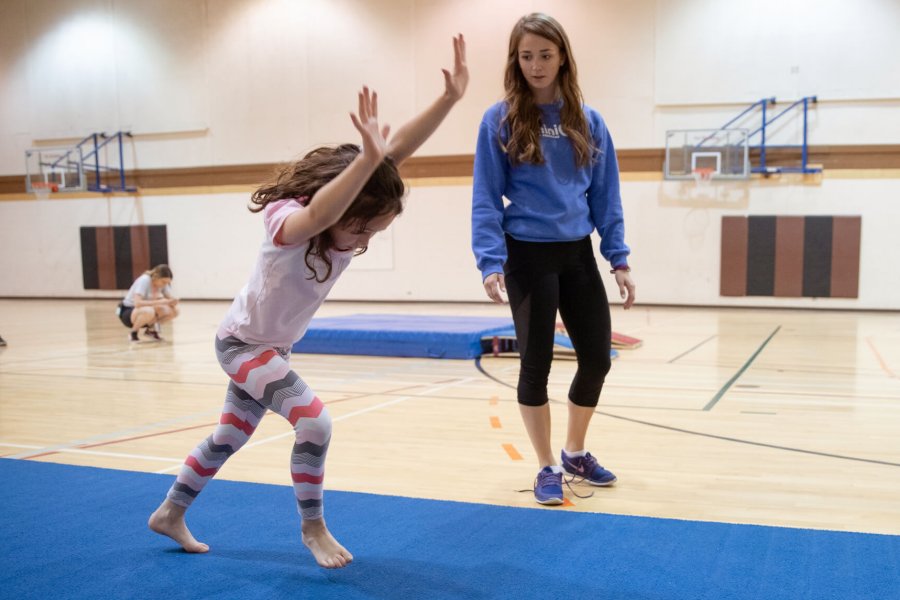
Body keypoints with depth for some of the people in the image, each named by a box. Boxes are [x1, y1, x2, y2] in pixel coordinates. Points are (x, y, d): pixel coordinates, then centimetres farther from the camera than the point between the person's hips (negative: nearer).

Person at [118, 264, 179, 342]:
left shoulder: (163, 283, -8)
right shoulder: (144, 280, -28)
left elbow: (170, 298, -7)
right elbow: (137, 303, -39)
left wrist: (173, 301, -31)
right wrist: (159, 302, -43)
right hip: (128, 312, -6)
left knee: (174, 311, -15)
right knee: (149, 311, -41)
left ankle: (151, 329, 7)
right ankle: (133, 334, -12)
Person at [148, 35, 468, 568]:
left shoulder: (351, 212, -15)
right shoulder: (288, 222, -33)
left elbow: (399, 150, -25)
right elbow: (318, 216, -59)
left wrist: (450, 97, -35)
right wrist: (367, 157, -70)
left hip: (274, 348, 8)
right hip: (242, 343, -8)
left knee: (230, 438, 20)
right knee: (315, 421, -21)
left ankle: (170, 514, 40)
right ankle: (313, 527, 0)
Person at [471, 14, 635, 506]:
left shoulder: (588, 121, 5)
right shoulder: (500, 120, -4)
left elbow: (605, 197, 7)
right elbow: (486, 198, -7)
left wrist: (619, 259, 2)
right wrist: (491, 261, -17)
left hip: (578, 255, 4)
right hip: (528, 257, -4)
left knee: (597, 358, 8)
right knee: (536, 362, 3)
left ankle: (575, 452, 31)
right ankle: (547, 467, 21)